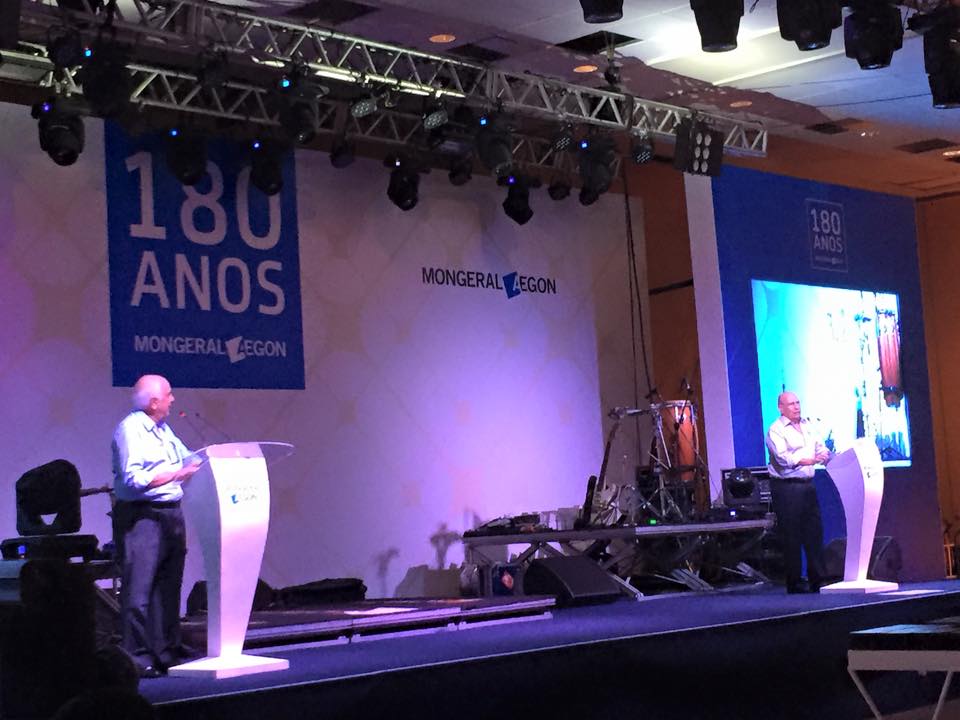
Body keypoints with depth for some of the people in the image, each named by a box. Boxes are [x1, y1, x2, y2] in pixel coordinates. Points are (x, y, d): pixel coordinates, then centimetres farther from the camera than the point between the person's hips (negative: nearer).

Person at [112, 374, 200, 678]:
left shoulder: (163, 428, 16)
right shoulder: (130, 428, -11)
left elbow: (187, 459, 21)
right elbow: (133, 479, -19)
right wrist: (177, 474, -17)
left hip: (170, 515, 9)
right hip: (141, 516, -9)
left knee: (168, 587, 12)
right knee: (139, 590, -7)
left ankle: (167, 650, 19)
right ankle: (138, 656, -5)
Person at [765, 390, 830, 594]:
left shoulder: (807, 426, 15)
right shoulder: (776, 430, -9)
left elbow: (820, 447, 15)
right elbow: (782, 457, -22)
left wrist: (825, 455, -9)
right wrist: (807, 460, -36)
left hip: (807, 484, 7)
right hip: (786, 487, -7)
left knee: (814, 532, 8)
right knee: (791, 536, -3)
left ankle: (817, 580, 16)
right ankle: (794, 583, 3)